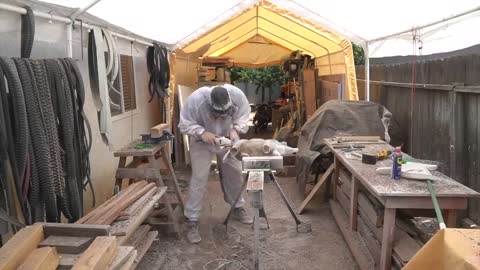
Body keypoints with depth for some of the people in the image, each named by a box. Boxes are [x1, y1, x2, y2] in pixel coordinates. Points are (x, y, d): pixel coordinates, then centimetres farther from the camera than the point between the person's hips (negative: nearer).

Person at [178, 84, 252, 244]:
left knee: (235, 173, 12)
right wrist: (202, 132, -39)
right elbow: (184, 124, -24)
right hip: (201, 141, -3)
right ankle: (192, 221, 3)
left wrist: (236, 129, -31)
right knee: (199, 178, -8)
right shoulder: (195, 99, -35)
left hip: (227, 138, 3)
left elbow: (243, 116, -13)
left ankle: (237, 208, 34)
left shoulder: (237, 95, -29)